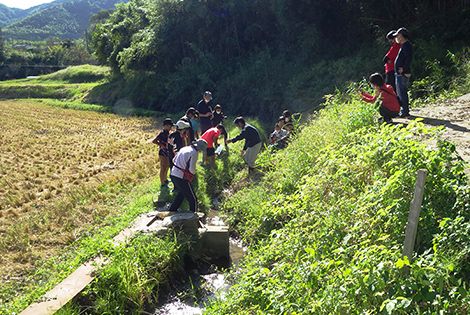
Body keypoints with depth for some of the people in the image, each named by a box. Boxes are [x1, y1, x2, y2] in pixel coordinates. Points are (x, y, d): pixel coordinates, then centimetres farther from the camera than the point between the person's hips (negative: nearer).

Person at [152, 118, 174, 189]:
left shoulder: (167, 132, 6)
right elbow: (154, 141, -27)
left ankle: (165, 180, 43)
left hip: (167, 153, 10)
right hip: (163, 153, -10)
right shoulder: (162, 133, -21)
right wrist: (161, 145, -21)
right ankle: (162, 185, 7)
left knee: (167, 167, 24)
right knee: (163, 169, -2)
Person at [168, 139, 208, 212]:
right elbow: (192, 169, -17)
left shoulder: (184, 149, 14)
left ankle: (172, 210, 41)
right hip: (182, 178, -9)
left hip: (173, 174, 9)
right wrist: (194, 172, 5)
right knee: (193, 200, 3)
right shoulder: (194, 153, -12)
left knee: (182, 193, 34)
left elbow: (174, 160, 22)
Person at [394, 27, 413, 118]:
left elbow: (409, 57, -25)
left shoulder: (406, 44, -13)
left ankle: (404, 112, -6)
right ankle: (405, 111, 22)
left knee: (402, 93, -8)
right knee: (402, 92, 16)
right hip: (400, 74, 11)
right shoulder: (404, 44, 18)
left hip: (402, 74, -11)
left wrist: (403, 68, -22)